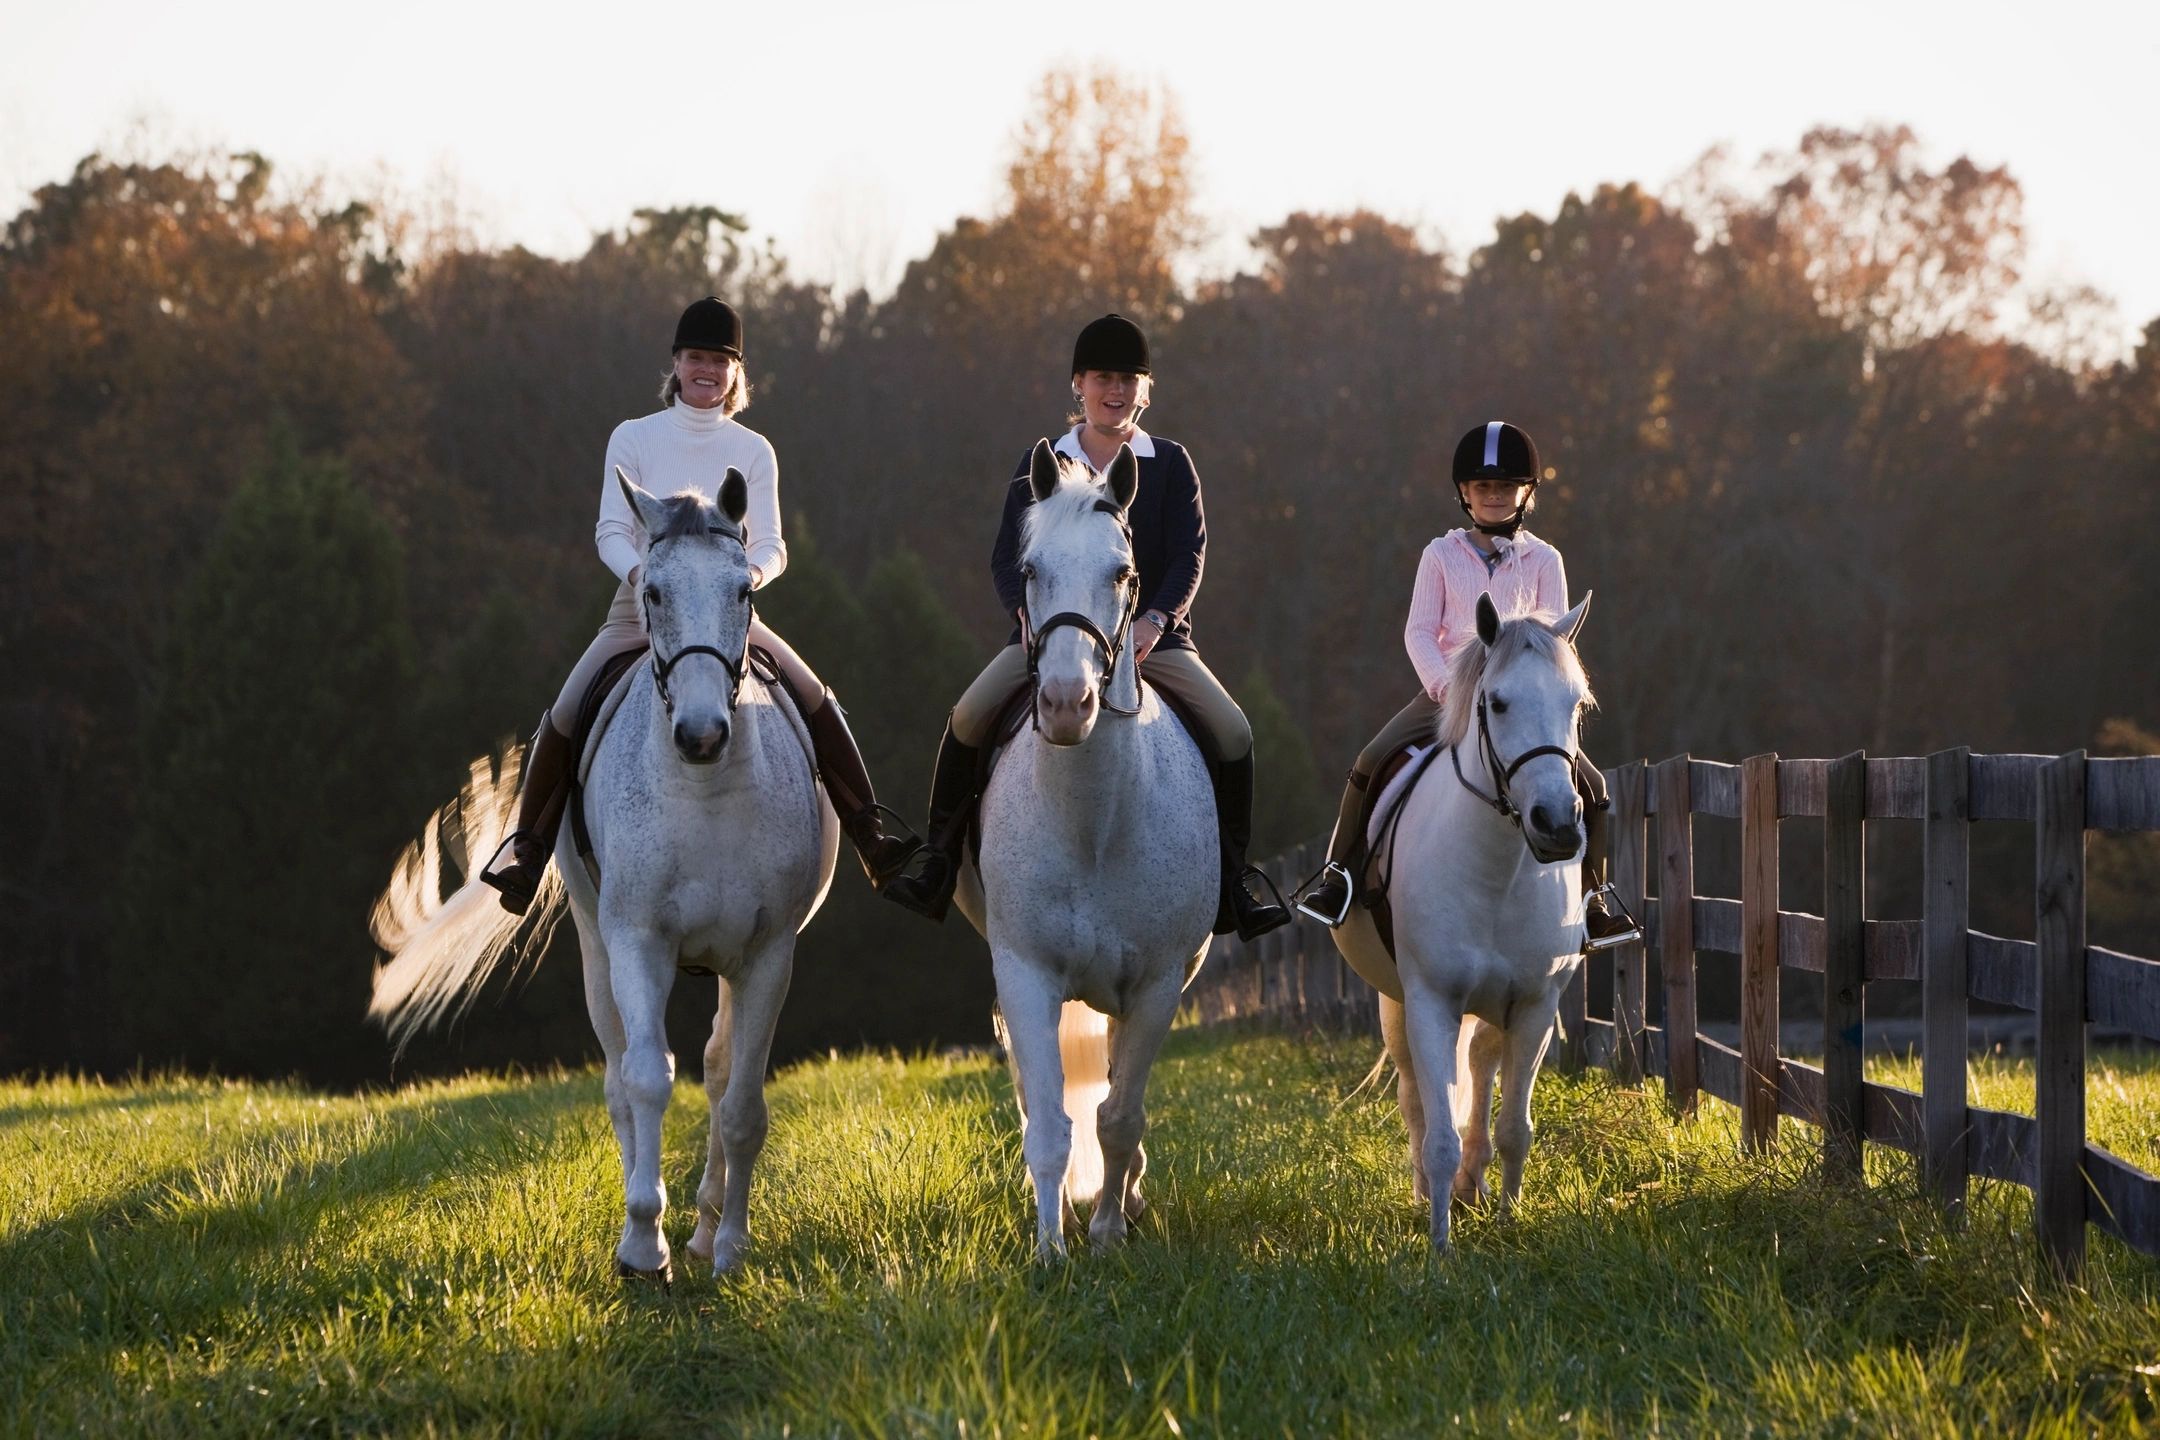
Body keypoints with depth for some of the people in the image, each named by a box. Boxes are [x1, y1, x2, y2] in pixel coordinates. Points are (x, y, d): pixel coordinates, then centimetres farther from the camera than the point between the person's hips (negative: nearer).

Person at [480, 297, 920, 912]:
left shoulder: (752, 451, 4)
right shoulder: (634, 438, 0)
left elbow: (770, 543, -3)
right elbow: (611, 530, -6)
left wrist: (753, 571, -27)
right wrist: (641, 574, -28)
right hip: (641, 607, -1)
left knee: (818, 704, -18)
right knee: (564, 718, -18)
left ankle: (872, 839, -12)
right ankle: (526, 849, -4)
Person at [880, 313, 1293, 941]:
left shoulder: (1170, 464, 7)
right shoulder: (1040, 465, 9)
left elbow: (1189, 555, -2)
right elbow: (1007, 557, 3)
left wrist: (1155, 619, -20)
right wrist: (1030, 611, -18)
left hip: (1151, 635, 0)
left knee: (1231, 730, -18)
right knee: (971, 715, -23)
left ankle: (1232, 883, -6)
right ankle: (938, 859, -10)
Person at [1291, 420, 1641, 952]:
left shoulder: (1543, 560, 7)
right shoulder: (1441, 556, 7)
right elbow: (1419, 630, 1)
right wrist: (1444, 684, -16)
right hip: (1449, 692, 0)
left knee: (1589, 785, -15)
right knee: (1371, 763, -21)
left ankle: (1589, 898, 1)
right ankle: (1338, 874, -7)